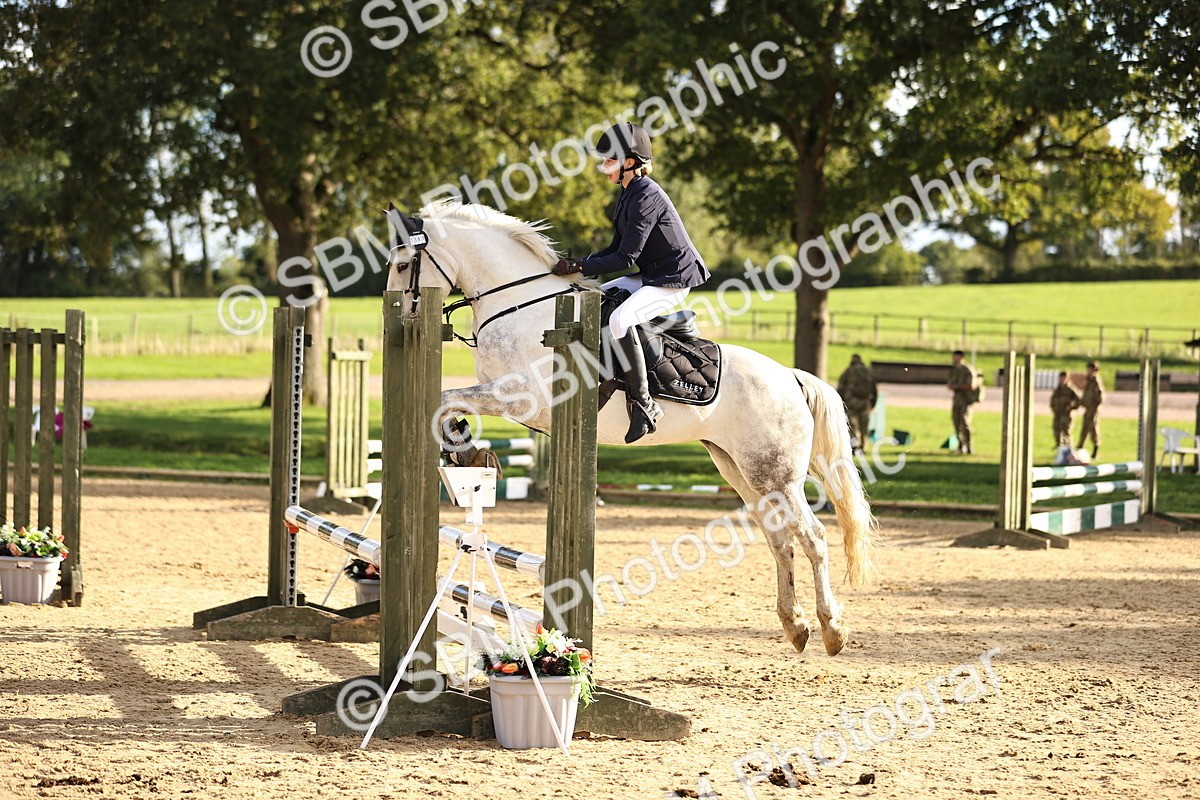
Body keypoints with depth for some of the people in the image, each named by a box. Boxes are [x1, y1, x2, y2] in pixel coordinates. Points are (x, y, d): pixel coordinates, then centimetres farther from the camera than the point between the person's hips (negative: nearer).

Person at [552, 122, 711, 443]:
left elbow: (626, 257, -22)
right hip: (649, 275, 11)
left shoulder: (646, 196, -20)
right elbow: (617, 248, 15)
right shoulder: (628, 194, 11)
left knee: (619, 320, -33)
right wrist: (578, 265, 1)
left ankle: (643, 403, -29)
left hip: (672, 280, -11)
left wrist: (579, 266, -19)